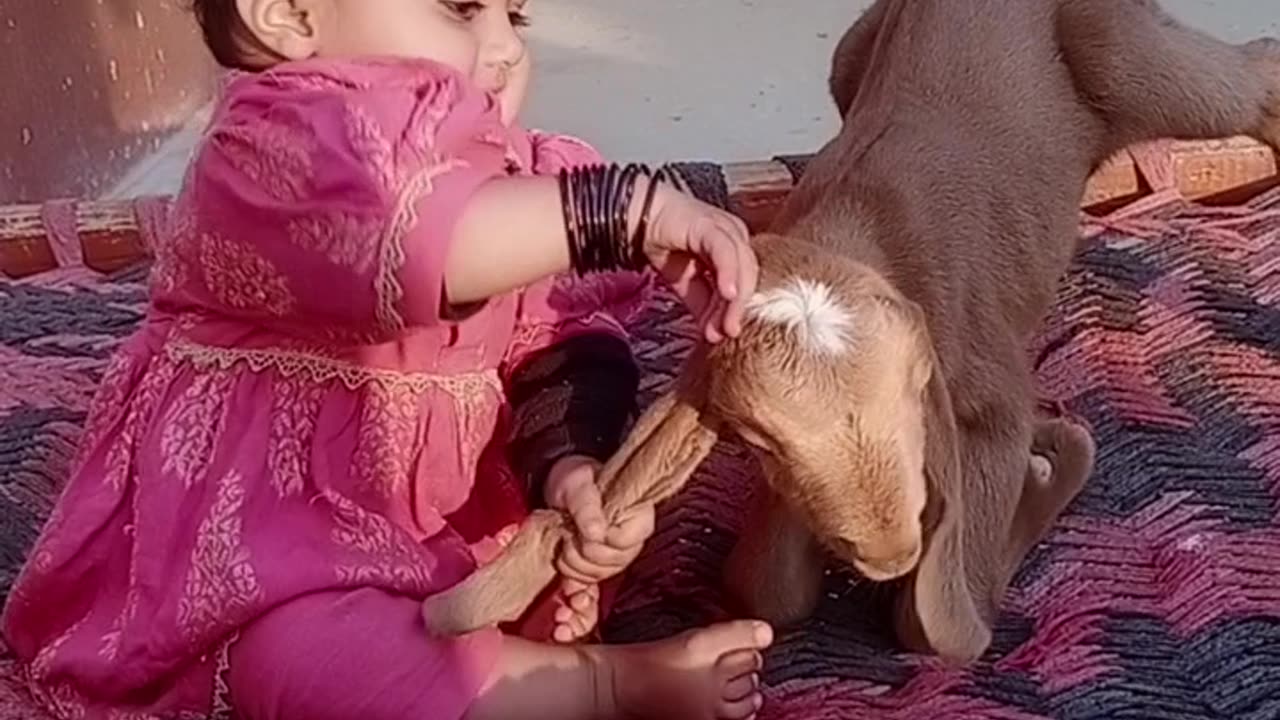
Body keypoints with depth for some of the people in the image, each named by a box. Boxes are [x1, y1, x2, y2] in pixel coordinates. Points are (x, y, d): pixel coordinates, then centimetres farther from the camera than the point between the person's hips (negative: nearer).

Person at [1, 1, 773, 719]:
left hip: (439, 511, 8)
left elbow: (548, 347, -1)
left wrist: (567, 465, -23)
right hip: (253, 524, -8)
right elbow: (401, 238, -44)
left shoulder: (507, 180, 3)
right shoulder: (277, 139, -23)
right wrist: (629, 207, -46)